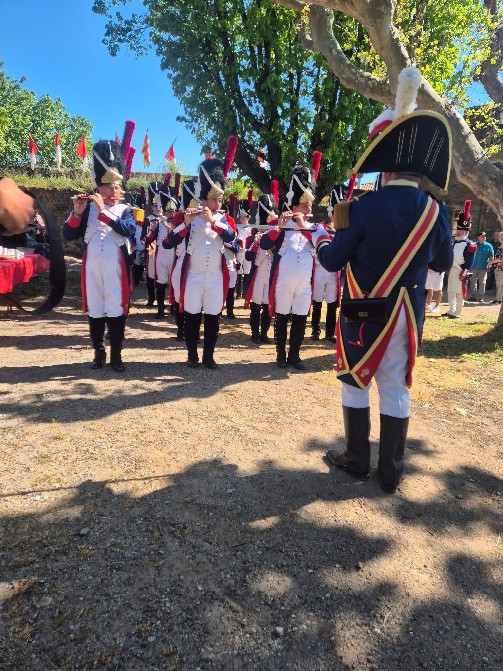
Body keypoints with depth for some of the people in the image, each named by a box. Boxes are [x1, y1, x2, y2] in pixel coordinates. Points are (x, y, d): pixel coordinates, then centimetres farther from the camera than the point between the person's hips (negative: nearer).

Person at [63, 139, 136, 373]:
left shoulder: (125, 210, 4)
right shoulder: (88, 208, 7)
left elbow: (128, 229, -18)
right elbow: (68, 235, 1)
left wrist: (103, 211, -23)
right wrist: (77, 212, -13)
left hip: (116, 269, -2)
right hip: (92, 268, 2)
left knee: (116, 311, 0)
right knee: (95, 311, 9)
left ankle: (116, 355, 10)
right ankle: (99, 352, 23)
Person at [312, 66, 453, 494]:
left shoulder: (363, 208, -15)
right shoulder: (436, 211, -2)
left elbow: (332, 262, -8)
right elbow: (443, 264, 11)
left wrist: (320, 238, 12)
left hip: (365, 312, -3)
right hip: (408, 313, 4)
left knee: (356, 384, 11)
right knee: (396, 388, 11)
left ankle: (357, 461, 23)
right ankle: (391, 471, 21)